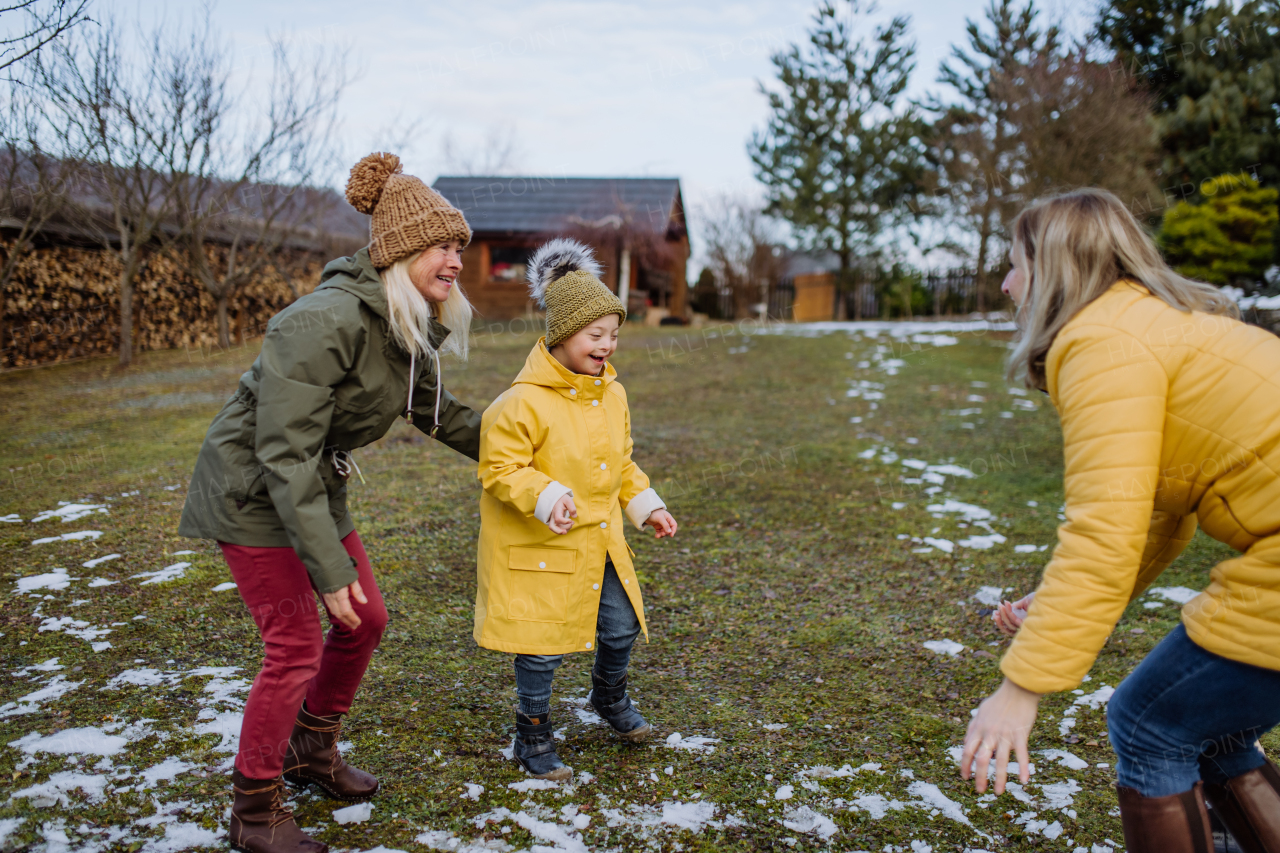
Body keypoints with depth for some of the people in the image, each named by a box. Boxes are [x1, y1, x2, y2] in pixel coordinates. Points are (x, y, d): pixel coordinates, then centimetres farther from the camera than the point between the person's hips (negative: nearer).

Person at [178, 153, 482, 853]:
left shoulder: (408, 329, -2)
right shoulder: (326, 322, -30)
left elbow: (438, 414, 15)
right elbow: (286, 455, -30)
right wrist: (329, 568, -28)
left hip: (315, 489, 9)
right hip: (252, 490, -9)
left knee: (365, 619, 13)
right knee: (296, 645, -6)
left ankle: (312, 750, 37)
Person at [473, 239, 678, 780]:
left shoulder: (612, 395, 3)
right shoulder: (524, 402, -21)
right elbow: (499, 468, -19)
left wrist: (645, 505, 8)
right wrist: (545, 497, -32)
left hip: (598, 541, 7)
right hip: (537, 547, -7)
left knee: (620, 628, 15)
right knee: (541, 647, 2)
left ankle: (609, 698, 47)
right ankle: (532, 738, 26)